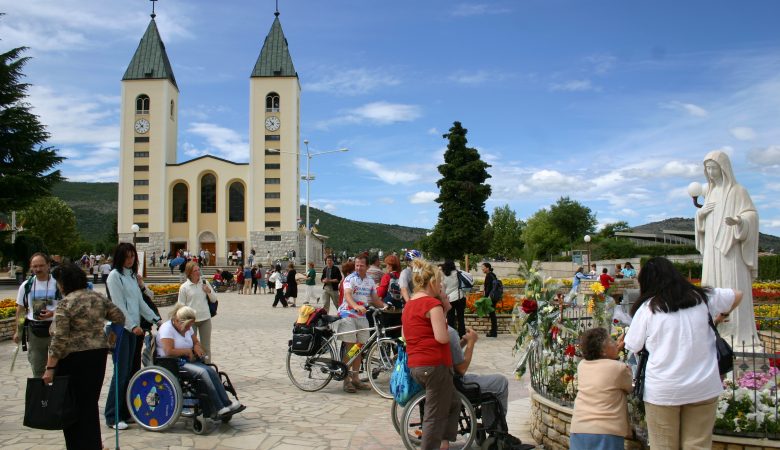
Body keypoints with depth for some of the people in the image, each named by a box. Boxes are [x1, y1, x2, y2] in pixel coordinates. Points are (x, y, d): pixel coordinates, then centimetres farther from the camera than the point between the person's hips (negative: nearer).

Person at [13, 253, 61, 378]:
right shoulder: (26, 286, 4)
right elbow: (20, 310, 10)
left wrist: (53, 313, -21)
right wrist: (18, 331, 7)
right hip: (33, 329, 3)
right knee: (37, 368, 12)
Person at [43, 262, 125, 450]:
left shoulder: (65, 304, -13)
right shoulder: (98, 297, 5)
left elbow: (59, 339, -17)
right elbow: (119, 317, 11)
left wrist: (50, 367, -15)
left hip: (74, 359, -6)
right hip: (99, 355, 6)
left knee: (71, 405, 6)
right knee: (90, 402, 16)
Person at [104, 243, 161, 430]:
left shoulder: (132, 275, 17)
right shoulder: (115, 276, -6)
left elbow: (140, 302, 20)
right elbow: (118, 305, -12)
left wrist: (156, 319, 14)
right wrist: (133, 325, -17)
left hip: (132, 328, 7)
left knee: (129, 372, 9)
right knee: (121, 372, -7)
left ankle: (124, 412, 16)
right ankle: (112, 417, -1)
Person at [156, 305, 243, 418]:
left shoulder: (187, 328, 14)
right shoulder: (167, 329, -13)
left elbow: (196, 342, 26)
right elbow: (169, 352, -24)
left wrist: (197, 348, 1)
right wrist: (188, 351, -12)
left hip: (186, 361, 8)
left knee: (211, 370, -19)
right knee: (202, 372, -29)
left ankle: (226, 404, -22)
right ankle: (220, 409, -28)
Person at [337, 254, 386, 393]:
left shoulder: (370, 281, 11)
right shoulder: (350, 278, -9)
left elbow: (375, 299, 17)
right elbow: (347, 295, -24)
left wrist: (386, 306, 2)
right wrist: (356, 306, -42)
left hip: (362, 316, 6)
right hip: (348, 315, -6)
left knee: (359, 348, 8)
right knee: (350, 346, -7)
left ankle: (355, 378, 18)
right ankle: (346, 380, -1)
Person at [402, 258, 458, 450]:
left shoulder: (409, 304, 16)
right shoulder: (433, 303, -13)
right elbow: (442, 337, -19)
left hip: (415, 365, 10)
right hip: (434, 365, -9)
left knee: (453, 403, 23)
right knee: (435, 416, -1)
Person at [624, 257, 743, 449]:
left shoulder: (647, 308, -5)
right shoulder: (702, 297, 3)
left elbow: (634, 348, 2)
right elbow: (737, 296, 20)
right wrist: (723, 314, 38)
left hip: (662, 390, -2)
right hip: (703, 387, 3)